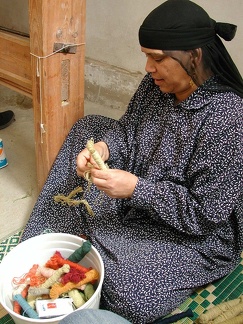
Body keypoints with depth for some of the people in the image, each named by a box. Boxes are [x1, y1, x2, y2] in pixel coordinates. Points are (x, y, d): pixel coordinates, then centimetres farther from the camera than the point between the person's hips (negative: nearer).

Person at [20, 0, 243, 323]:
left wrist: (136, 188, -33)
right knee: (88, 128, 9)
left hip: (196, 234, -7)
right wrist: (103, 147, -16)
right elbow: (129, 128, 4)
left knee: (129, 292, -31)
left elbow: (205, 213, -27)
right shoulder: (158, 83, -9)